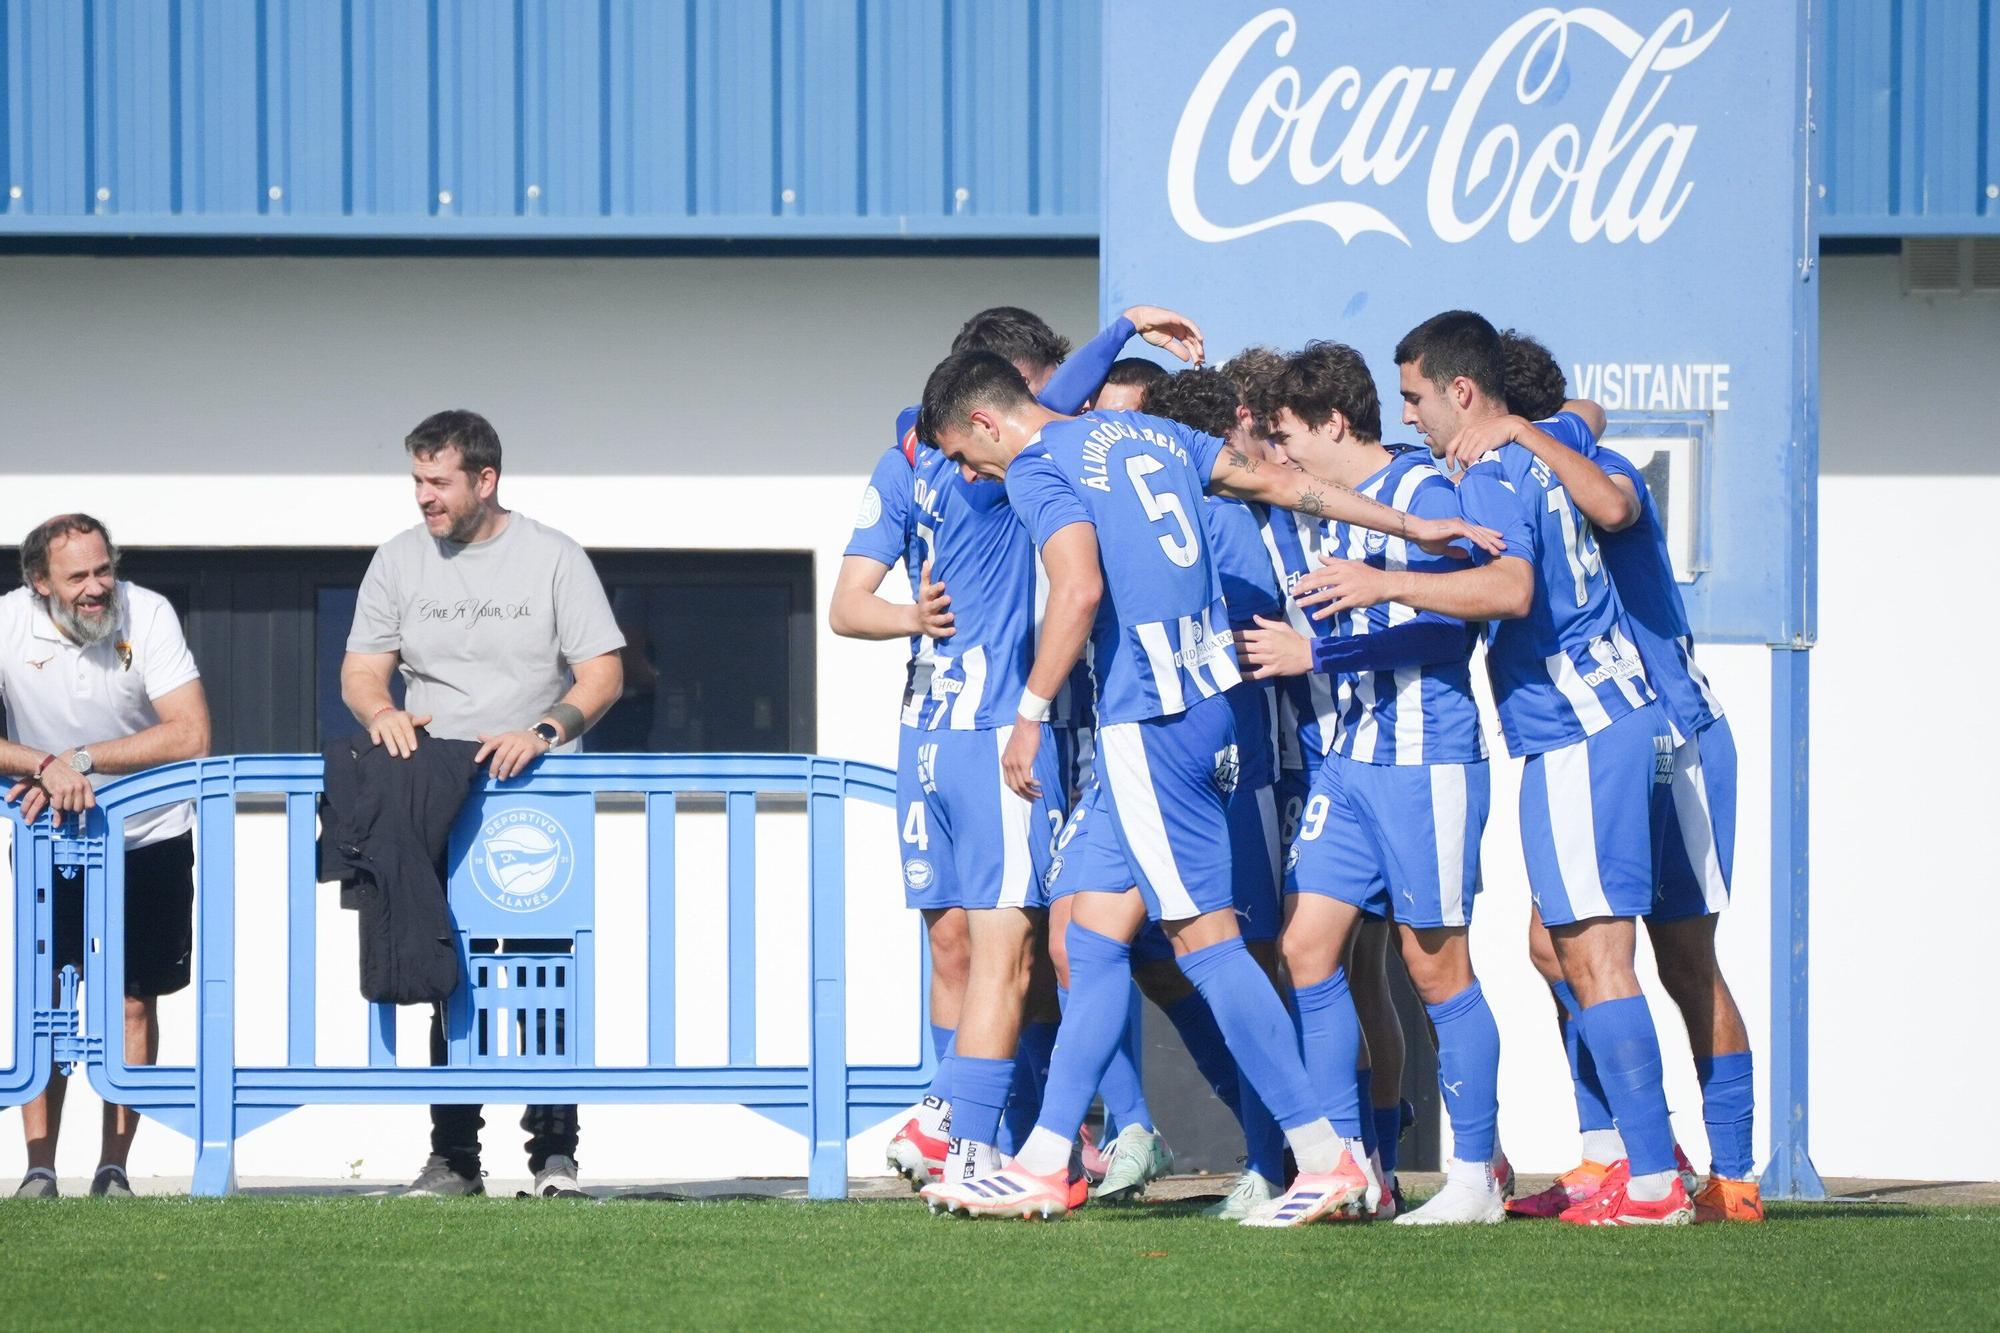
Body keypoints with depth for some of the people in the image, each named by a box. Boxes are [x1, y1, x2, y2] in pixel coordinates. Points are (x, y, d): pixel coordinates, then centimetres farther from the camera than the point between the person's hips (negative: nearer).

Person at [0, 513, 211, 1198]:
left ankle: (114, 1168, 6)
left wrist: (80, 759, -26)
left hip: (148, 838, 0)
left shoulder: (147, 614, -19)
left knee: (135, 1000, 1)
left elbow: (190, 736, -24)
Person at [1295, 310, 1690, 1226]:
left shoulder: (1491, 479, -11)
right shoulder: (1545, 452, 16)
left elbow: (1511, 588, -29)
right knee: (1560, 942, 15)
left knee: (1593, 954, -10)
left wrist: (1385, 585, -31)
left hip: (1577, 737, -10)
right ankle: (1643, 1143, 14)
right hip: (1621, 716, 10)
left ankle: (1653, 1183, -13)